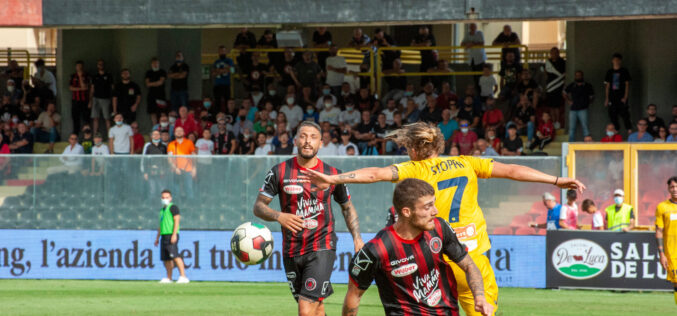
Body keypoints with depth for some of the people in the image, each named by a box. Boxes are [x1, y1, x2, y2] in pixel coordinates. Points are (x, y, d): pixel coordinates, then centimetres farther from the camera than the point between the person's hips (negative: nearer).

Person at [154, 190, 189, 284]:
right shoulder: (162, 210, 22)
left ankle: (183, 277, -23)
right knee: (166, 258, 6)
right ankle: (169, 278, 12)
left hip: (171, 235, -9)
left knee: (175, 256, -19)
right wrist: (157, 238, 25)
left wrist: (174, 234, -20)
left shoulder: (173, 207, -3)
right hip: (164, 236, 9)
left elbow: (177, 220, -12)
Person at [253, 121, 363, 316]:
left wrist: (357, 238, 5)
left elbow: (347, 207, 17)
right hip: (291, 250, 2)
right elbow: (259, 206, 2)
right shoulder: (280, 172, 0)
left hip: (321, 248, -2)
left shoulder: (333, 174, 1)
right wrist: (278, 216, -19)